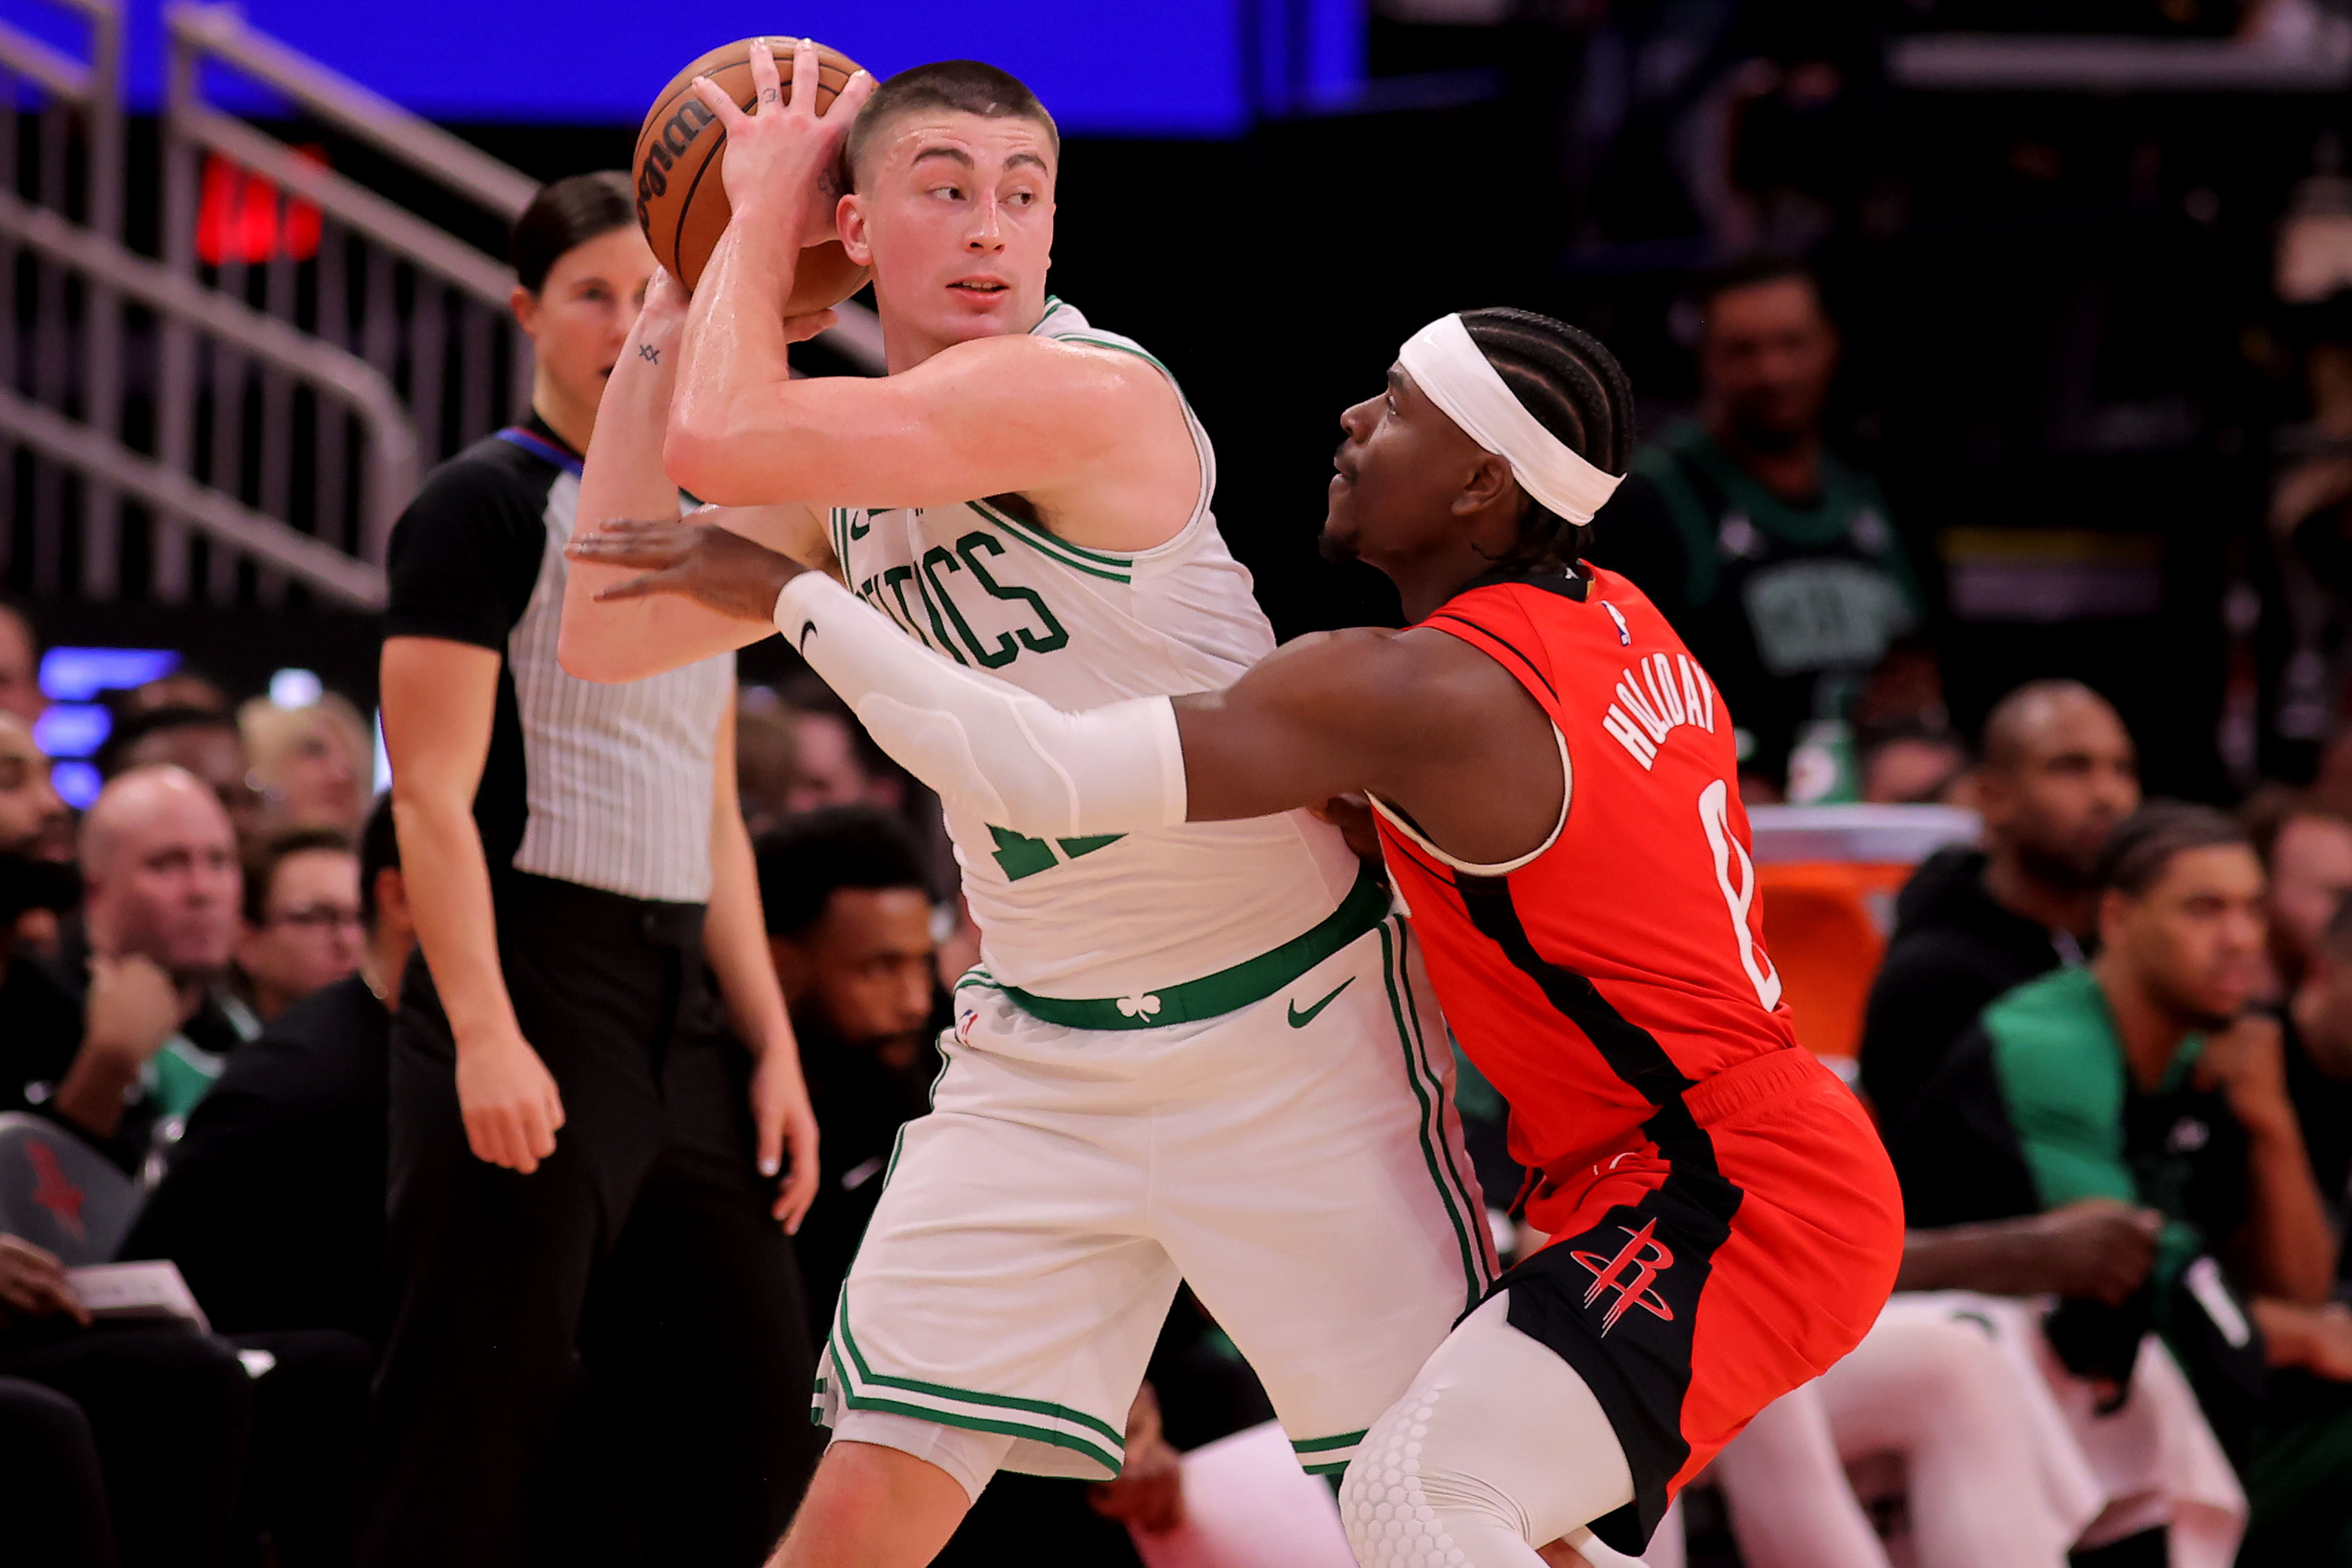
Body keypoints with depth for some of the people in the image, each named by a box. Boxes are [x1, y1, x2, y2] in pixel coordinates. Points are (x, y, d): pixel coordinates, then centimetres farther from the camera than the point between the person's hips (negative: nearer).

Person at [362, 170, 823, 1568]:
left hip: (678, 1009, 8)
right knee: (482, 1423, -8)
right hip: (531, 989, -8)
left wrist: (772, 1044, 14)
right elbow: (434, 796, -13)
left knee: (757, 1418, 5)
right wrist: (482, 1035, -23)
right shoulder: (487, 507, -5)